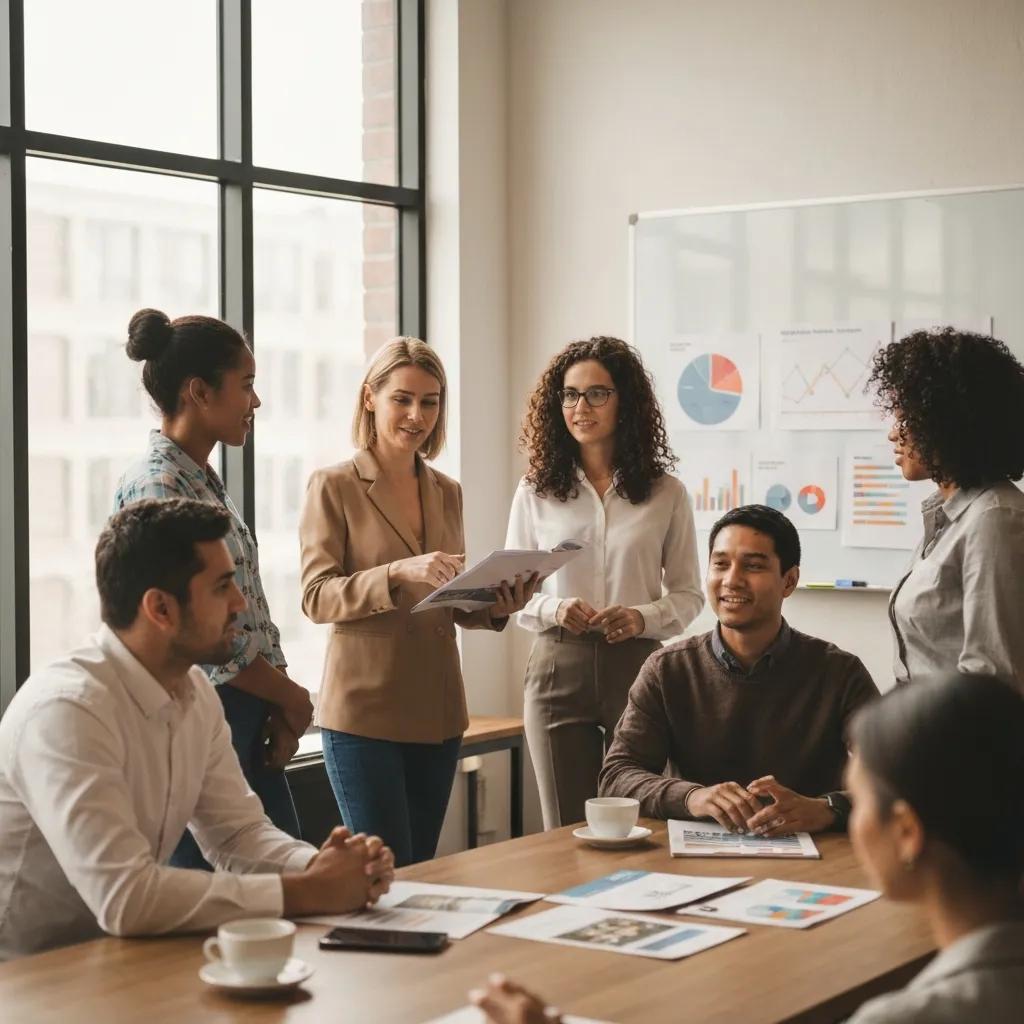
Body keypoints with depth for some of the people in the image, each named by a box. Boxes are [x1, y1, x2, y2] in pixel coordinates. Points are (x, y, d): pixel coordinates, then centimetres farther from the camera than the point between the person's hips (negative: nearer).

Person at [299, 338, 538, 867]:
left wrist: (496, 608, -3)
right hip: (363, 710, -5)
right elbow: (316, 597, -12)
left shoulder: (446, 492, 13)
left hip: (436, 711, 6)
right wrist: (399, 573, -26)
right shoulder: (333, 486, -3)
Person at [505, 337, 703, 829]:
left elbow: (688, 594, 7)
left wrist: (643, 617, -13)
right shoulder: (535, 492, 6)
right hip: (559, 666, 1)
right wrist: (553, 610, -12)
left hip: (636, 665, 0)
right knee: (566, 832, 3)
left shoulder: (666, 493, 3)